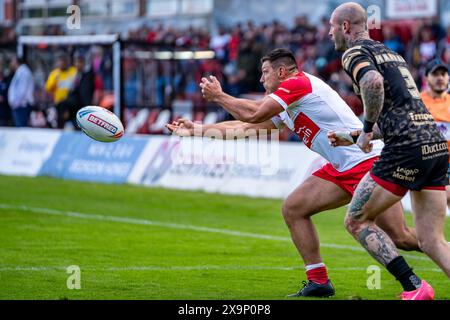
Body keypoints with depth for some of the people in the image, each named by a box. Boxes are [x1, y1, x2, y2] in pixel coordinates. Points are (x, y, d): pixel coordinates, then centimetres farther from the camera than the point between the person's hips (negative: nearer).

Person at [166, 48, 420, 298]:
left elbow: (252, 114, -11)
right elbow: (245, 128, 28)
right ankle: (318, 282, 7)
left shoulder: (299, 82, -8)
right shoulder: (286, 110, 21)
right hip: (341, 169, 10)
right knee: (293, 209, 4)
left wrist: (217, 95, 4)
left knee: (401, 238, -15)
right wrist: (197, 130, 30)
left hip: (367, 160, -10)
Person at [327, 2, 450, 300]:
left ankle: (414, 287, -4)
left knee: (357, 221, 7)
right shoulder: (391, 53, 27)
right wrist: (352, 138, 32)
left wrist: (367, 128, -10)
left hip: (407, 148, -8)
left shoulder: (355, 52, 0)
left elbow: (374, 81, -23)